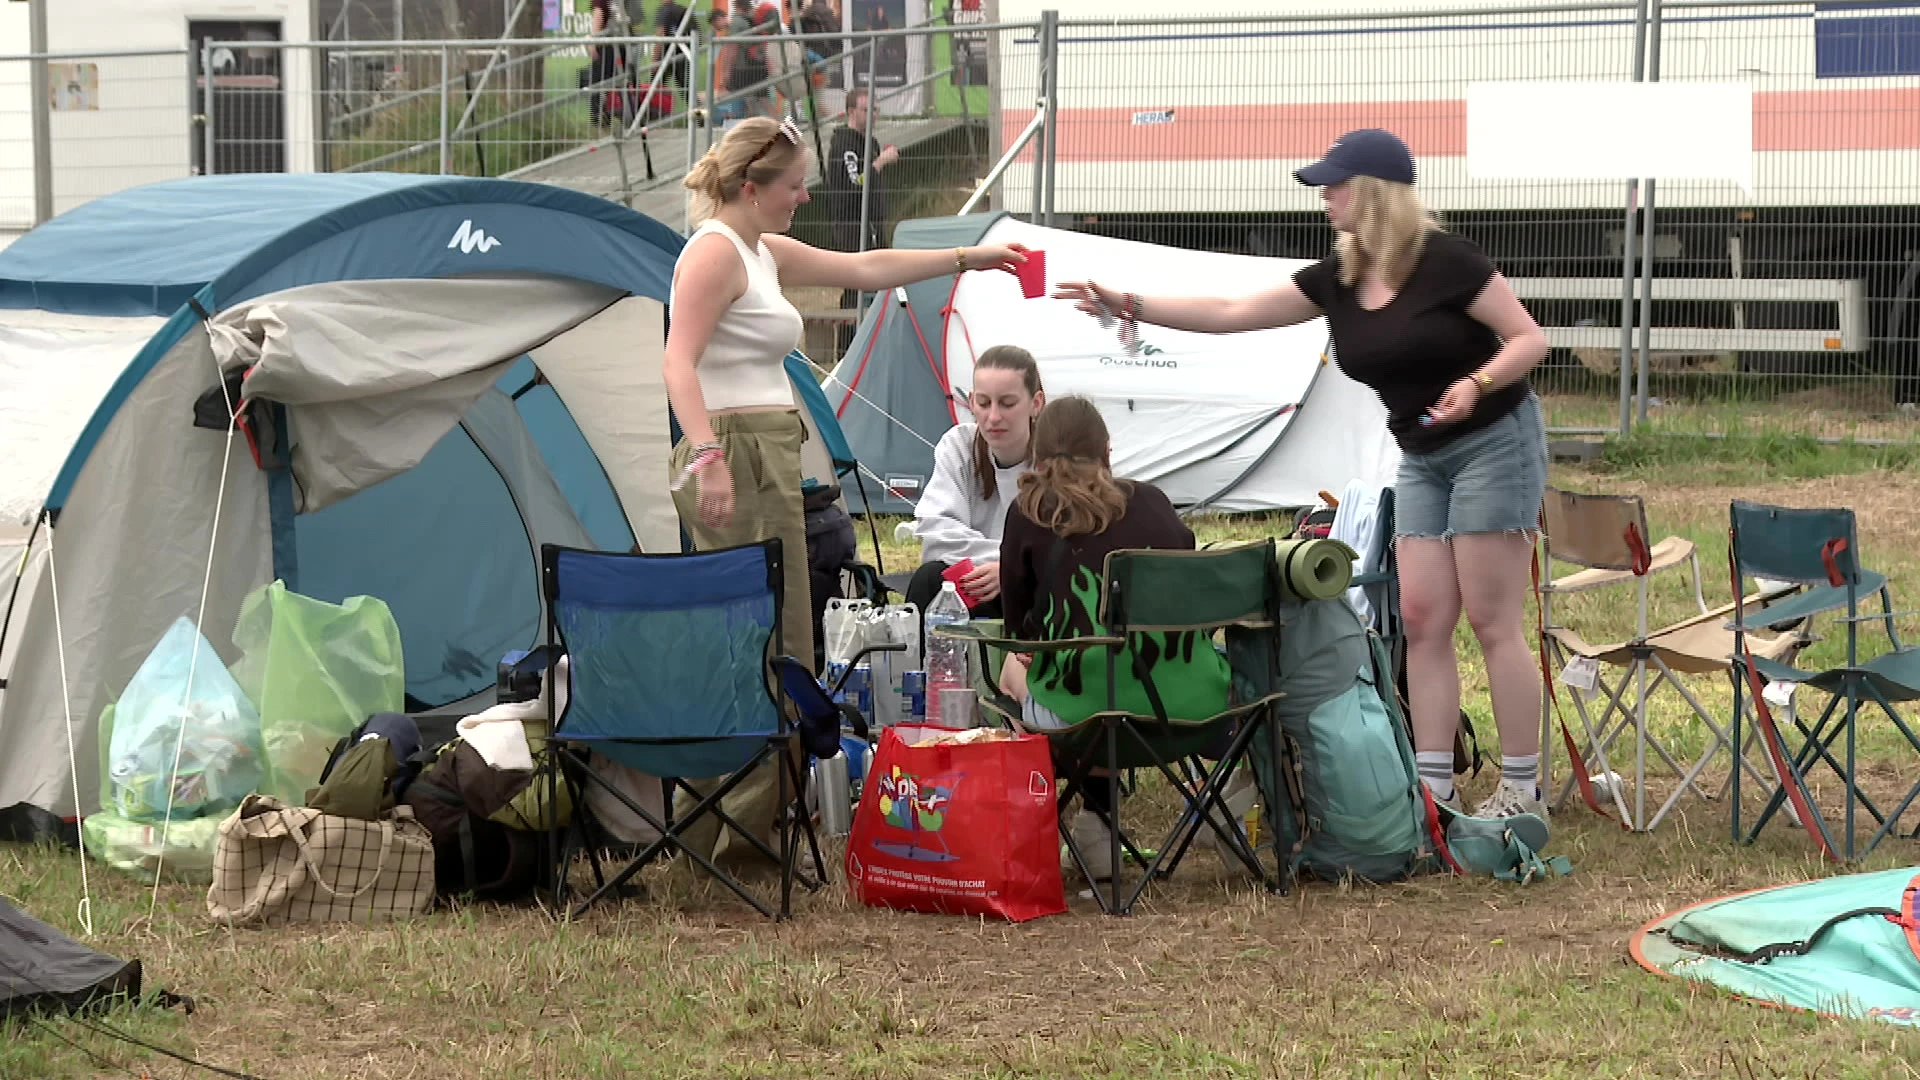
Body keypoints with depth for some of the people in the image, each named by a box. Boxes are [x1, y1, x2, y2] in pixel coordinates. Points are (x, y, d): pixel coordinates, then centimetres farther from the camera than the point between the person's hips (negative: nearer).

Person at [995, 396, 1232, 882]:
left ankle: (1097, 824, 18)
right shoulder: (1153, 502, 13)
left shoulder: (1029, 513, 4)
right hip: (1190, 703, 3)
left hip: (1085, 711, -3)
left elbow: (1018, 626, 11)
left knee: (1012, 668, 28)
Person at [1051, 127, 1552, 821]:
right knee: (1422, 621, 2)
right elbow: (1231, 315, 3)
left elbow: (1530, 339, -13)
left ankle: (1521, 792, 0)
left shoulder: (1445, 261, -17)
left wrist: (1477, 385, -31)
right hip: (1422, 458, 7)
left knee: (1492, 622, -7)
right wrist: (1127, 306, -2)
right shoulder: (1338, 279, 3)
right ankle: (1434, 789, 5)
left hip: (1493, 444, -7)